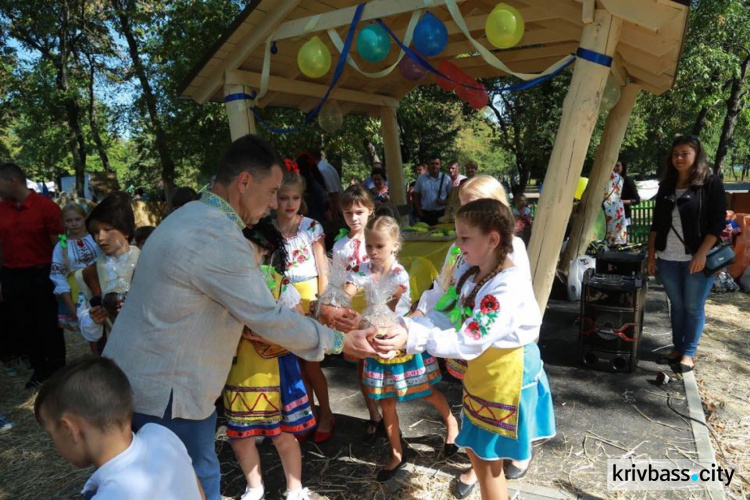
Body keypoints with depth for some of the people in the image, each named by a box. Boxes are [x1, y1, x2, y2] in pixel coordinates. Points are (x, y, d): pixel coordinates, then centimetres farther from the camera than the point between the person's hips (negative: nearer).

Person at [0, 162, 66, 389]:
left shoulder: (46, 206, -11)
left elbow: (58, 246, -8)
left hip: (41, 275, -5)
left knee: (49, 327, 6)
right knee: (23, 326, 14)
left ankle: (57, 371, 20)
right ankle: (40, 369, 28)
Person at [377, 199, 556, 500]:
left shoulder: (509, 286, -30)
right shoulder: (468, 273, -1)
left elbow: (469, 342, -33)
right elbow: (447, 316, 0)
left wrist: (411, 338, -41)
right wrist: (406, 327, -16)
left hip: (507, 376, -8)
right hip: (479, 372, 8)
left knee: (487, 456, 9)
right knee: (476, 448, 22)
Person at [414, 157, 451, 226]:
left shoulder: (446, 179, 3)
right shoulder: (421, 178, 5)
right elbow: (416, 197, 8)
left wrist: (445, 202, -14)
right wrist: (419, 212, 0)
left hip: (441, 214, 0)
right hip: (425, 214, 1)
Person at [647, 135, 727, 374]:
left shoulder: (711, 183, -4)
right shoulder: (666, 185, 10)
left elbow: (718, 222, -9)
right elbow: (656, 223, 12)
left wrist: (701, 254, -15)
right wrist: (651, 254, 8)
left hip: (696, 259, -4)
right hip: (668, 259, 4)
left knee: (693, 308, 4)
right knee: (677, 306, 13)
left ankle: (689, 353, 16)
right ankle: (677, 349, 24)